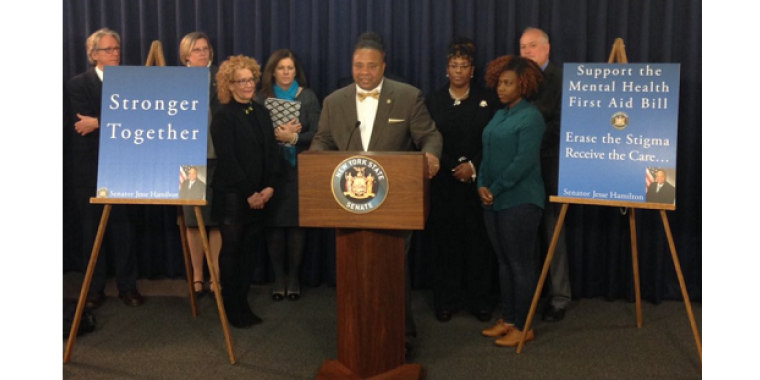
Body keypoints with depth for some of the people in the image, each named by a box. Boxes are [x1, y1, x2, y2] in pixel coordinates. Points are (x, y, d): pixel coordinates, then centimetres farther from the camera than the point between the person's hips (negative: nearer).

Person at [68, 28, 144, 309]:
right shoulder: (79, 84, 0)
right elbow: (85, 124, -12)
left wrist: (100, 123, -17)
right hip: (90, 168, -1)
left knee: (124, 229, 6)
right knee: (92, 230, 7)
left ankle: (127, 286, 15)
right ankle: (94, 288, 17)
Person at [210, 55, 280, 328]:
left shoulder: (261, 112, 11)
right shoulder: (223, 116, -7)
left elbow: (271, 152, 8)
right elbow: (227, 159, -13)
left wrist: (269, 187, -4)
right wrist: (248, 194, -14)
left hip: (259, 196, 5)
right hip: (232, 195, -5)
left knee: (248, 251, 10)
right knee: (231, 251, 5)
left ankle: (243, 304, 21)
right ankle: (232, 309, 16)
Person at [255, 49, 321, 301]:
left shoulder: (308, 97, 5)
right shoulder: (262, 98, 6)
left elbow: (317, 133, -2)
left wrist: (292, 137, -17)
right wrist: (278, 134, -16)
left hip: (299, 169, 0)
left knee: (297, 223, 0)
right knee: (274, 223, 0)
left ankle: (294, 277, 12)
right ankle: (278, 277, 11)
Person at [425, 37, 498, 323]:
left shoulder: (487, 100, 5)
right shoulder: (434, 100, 7)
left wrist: (473, 166, -12)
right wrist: (454, 168, -9)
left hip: (478, 181, -1)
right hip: (444, 181, 1)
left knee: (478, 240, 2)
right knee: (445, 240, 3)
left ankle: (479, 299, 13)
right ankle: (447, 299, 13)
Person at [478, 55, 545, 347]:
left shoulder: (530, 117, -10)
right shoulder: (499, 115, 15)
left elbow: (524, 161, -18)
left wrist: (495, 189, -14)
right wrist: (482, 185, 0)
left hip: (519, 200, -8)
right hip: (493, 201, 8)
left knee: (521, 264, -1)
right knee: (504, 262, 13)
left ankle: (523, 326, 8)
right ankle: (507, 319, 23)